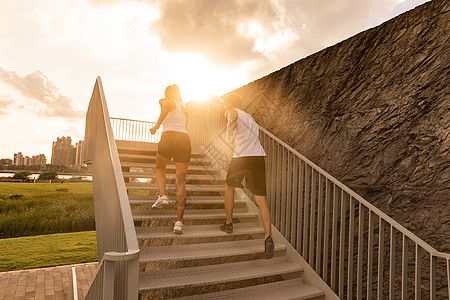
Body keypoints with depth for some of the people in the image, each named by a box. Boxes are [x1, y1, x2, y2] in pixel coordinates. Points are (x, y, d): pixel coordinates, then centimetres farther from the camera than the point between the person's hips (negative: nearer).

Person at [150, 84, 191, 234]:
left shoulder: (168, 102, 10)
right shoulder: (184, 109, 27)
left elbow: (166, 105, -16)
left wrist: (157, 125, -16)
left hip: (169, 138, -4)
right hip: (185, 140, 4)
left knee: (159, 168, 25)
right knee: (181, 182, 2)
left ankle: (163, 195, 1)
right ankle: (179, 221, -4)